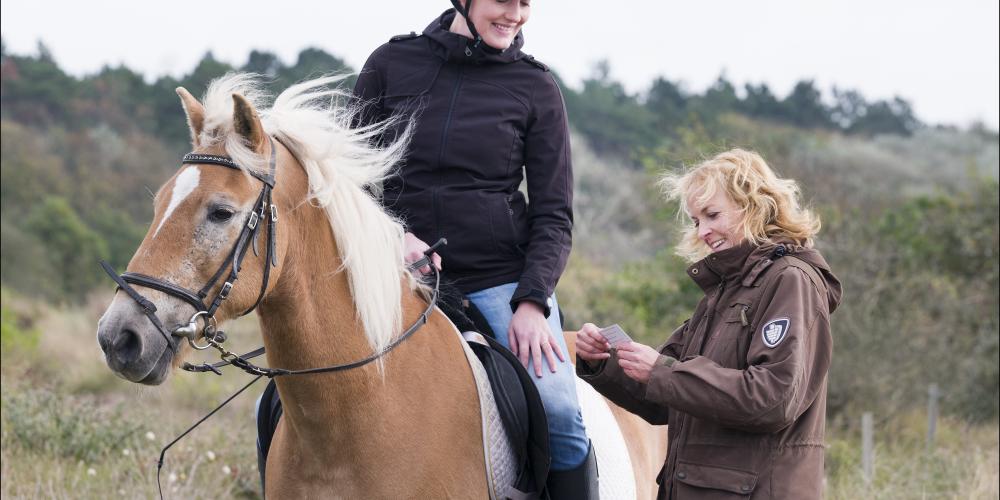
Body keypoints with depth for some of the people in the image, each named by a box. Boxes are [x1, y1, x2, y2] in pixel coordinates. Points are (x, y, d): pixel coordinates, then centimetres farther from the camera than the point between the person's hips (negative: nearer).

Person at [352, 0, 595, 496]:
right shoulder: (392, 63, 4)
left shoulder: (536, 88, 3)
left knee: (556, 408, -22)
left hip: (502, 278, -1)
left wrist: (533, 302, -12)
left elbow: (553, 215, 2)